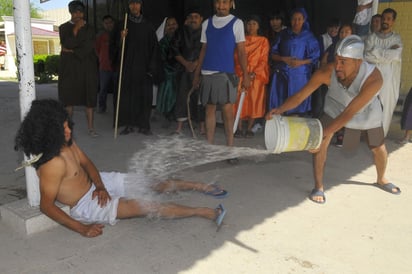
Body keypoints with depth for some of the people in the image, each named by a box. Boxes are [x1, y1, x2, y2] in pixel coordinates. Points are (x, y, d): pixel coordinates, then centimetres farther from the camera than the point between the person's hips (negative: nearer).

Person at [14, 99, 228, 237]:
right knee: (149, 207, -16)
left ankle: (201, 187, 25)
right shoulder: (52, 164, -32)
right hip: (85, 205, -8)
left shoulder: (66, 143, -7)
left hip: (95, 184, 8)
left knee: (157, 184, 8)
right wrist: (81, 228, -27)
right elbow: (46, 206, -28)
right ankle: (205, 213, -7)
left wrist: (100, 186, -12)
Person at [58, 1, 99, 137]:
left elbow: (90, 47, -5)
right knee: (69, 97, 2)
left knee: (89, 97, -3)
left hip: (87, 67, 0)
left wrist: (72, 51, -7)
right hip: (69, 67, 0)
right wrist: (76, 30, -10)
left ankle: (91, 127, 1)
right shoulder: (64, 28, 7)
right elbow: (66, 44, -9)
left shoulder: (89, 28, 8)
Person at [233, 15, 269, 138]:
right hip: (241, 74, 1)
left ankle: (249, 128, 6)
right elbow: (236, 57, 6)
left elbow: (264, 60, -1)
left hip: (256, 75, -1)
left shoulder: (263, 41, 6)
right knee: (239, 99, -4)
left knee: (254, 100, -1)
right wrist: (241, 71, -10)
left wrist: (254, 73, -15)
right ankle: (239, 128, 1)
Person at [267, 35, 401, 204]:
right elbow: (300, 96, -34)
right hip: (336, 106, 0)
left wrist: (323, 134, -49)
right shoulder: (327, 72, -37)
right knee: (320, 141, -19)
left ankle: (381, 180, 45)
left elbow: (349, 112, -43)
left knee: (379, 149, 13)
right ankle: (318, 187, -3)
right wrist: (280, 109, -52)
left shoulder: (373, 79, -41)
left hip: (366, 112, 0)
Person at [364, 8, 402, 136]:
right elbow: (367, 55, -9)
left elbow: (396, 56, -10)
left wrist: (376, 52, -8)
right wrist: (388, 52, -8)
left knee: (385, 107, 1)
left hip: (388, 79, 0)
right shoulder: (371, 37, 7)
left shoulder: (397, 39, 8)